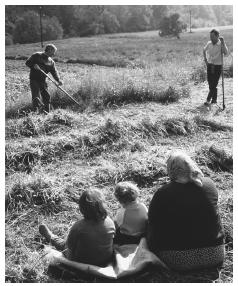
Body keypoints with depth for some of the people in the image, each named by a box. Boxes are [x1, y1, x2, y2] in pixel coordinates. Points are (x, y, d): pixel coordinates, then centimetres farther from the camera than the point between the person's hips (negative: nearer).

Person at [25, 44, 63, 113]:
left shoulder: (51, 62, 10)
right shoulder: (37, 55, -3)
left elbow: (54, 72, 1)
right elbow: (27, 62, -2)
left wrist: (58, 80, -15)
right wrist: (33, 66, -21)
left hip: (42, 81, 5)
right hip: (34, 80, -5)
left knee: (47, 96, 4)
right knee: (36, 97, -13)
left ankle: (47, 112, 16)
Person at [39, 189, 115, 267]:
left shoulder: (79, 227, -31)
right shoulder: (110, 222, -19)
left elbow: (69, 246, -16)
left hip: (83, 263, -3)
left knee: (64, 245, 24)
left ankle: (50, 237, 51)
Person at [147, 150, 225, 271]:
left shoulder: (162, 193, -16)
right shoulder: (209, 184, -5)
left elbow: (152, 226, -5)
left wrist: (152, 249, 14)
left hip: (179, 261, -3)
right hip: (215, 256, 3)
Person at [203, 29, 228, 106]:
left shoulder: (221, 44, -10)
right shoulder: (209, 44, 3)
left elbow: (226, 52, -28)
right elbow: (204, 50, 23)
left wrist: (223, 42, -29)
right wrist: (205, 59, 13)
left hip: (218, 66, -5)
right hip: (209, 65, 5)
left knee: (213, 84, -6)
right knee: (210, 84, 8)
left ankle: (208, 100, -3)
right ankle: (214, 99, 23)